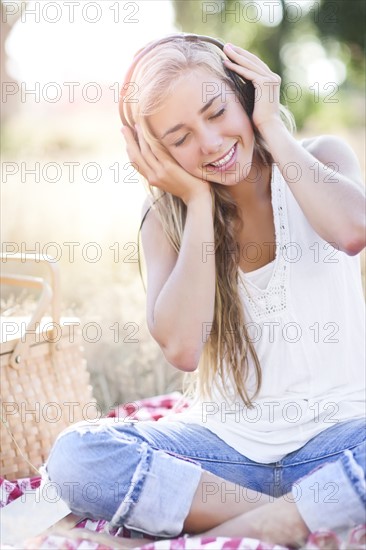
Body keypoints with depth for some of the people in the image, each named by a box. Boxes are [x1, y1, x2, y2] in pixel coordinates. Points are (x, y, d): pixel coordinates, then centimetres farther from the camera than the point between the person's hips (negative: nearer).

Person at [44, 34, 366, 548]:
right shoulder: (167, 214, 2)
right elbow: (181, 347, -14)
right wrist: (200, 202, -12)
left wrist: (272, 129, -13)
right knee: (75, 456, -24)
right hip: (225, 443, 3)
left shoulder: (323, 158, -1)